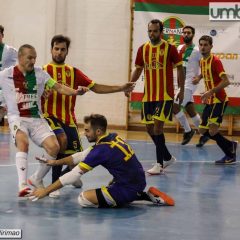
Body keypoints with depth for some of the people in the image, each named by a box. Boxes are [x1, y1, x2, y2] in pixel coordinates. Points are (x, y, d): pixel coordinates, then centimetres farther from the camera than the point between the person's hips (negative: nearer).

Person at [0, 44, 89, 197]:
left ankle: (37, 180, 7)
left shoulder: (40, 73, 4)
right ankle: (23, 185, -39)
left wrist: (76, 92, -16)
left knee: (54, 147, -16)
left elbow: (59, 88, 1)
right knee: (23, 142, -34)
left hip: (37, 119, 3)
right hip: (17, 118, -3)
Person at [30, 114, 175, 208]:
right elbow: (83, 155, 14)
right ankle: (145, 195, 14)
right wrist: (56, 162, 15)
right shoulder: (113, 138, 4)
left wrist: (46, 190, -11)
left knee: (84, 199, -9)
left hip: (129, 189, -9)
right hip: (139, 182, 9)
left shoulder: (102, 150, -19)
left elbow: (75, 174, -17)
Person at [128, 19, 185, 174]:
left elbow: (180, 69, 0)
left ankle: (160, 164, -6)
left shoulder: (170, 48, -6)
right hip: (148, 95, 6)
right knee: (149, 128, 9)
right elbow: (138, 69, 16)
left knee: (157, 126, -14)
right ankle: (168, 157, 27)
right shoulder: (143, 49, 6)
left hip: (165, 95, -6)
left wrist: (182, 90, -2)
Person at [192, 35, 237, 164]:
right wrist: (199, 77, 10)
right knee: (202, 130, 10)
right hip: (209, 101, 9)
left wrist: (210, 92, -29)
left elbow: (226, 81, -22)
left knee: (212, 131, -18)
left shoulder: (215, 61, -15)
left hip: (219, 100, -9)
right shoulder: (202, 61, 11)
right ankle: (230, 145, 22)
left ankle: (230, 155, 1)